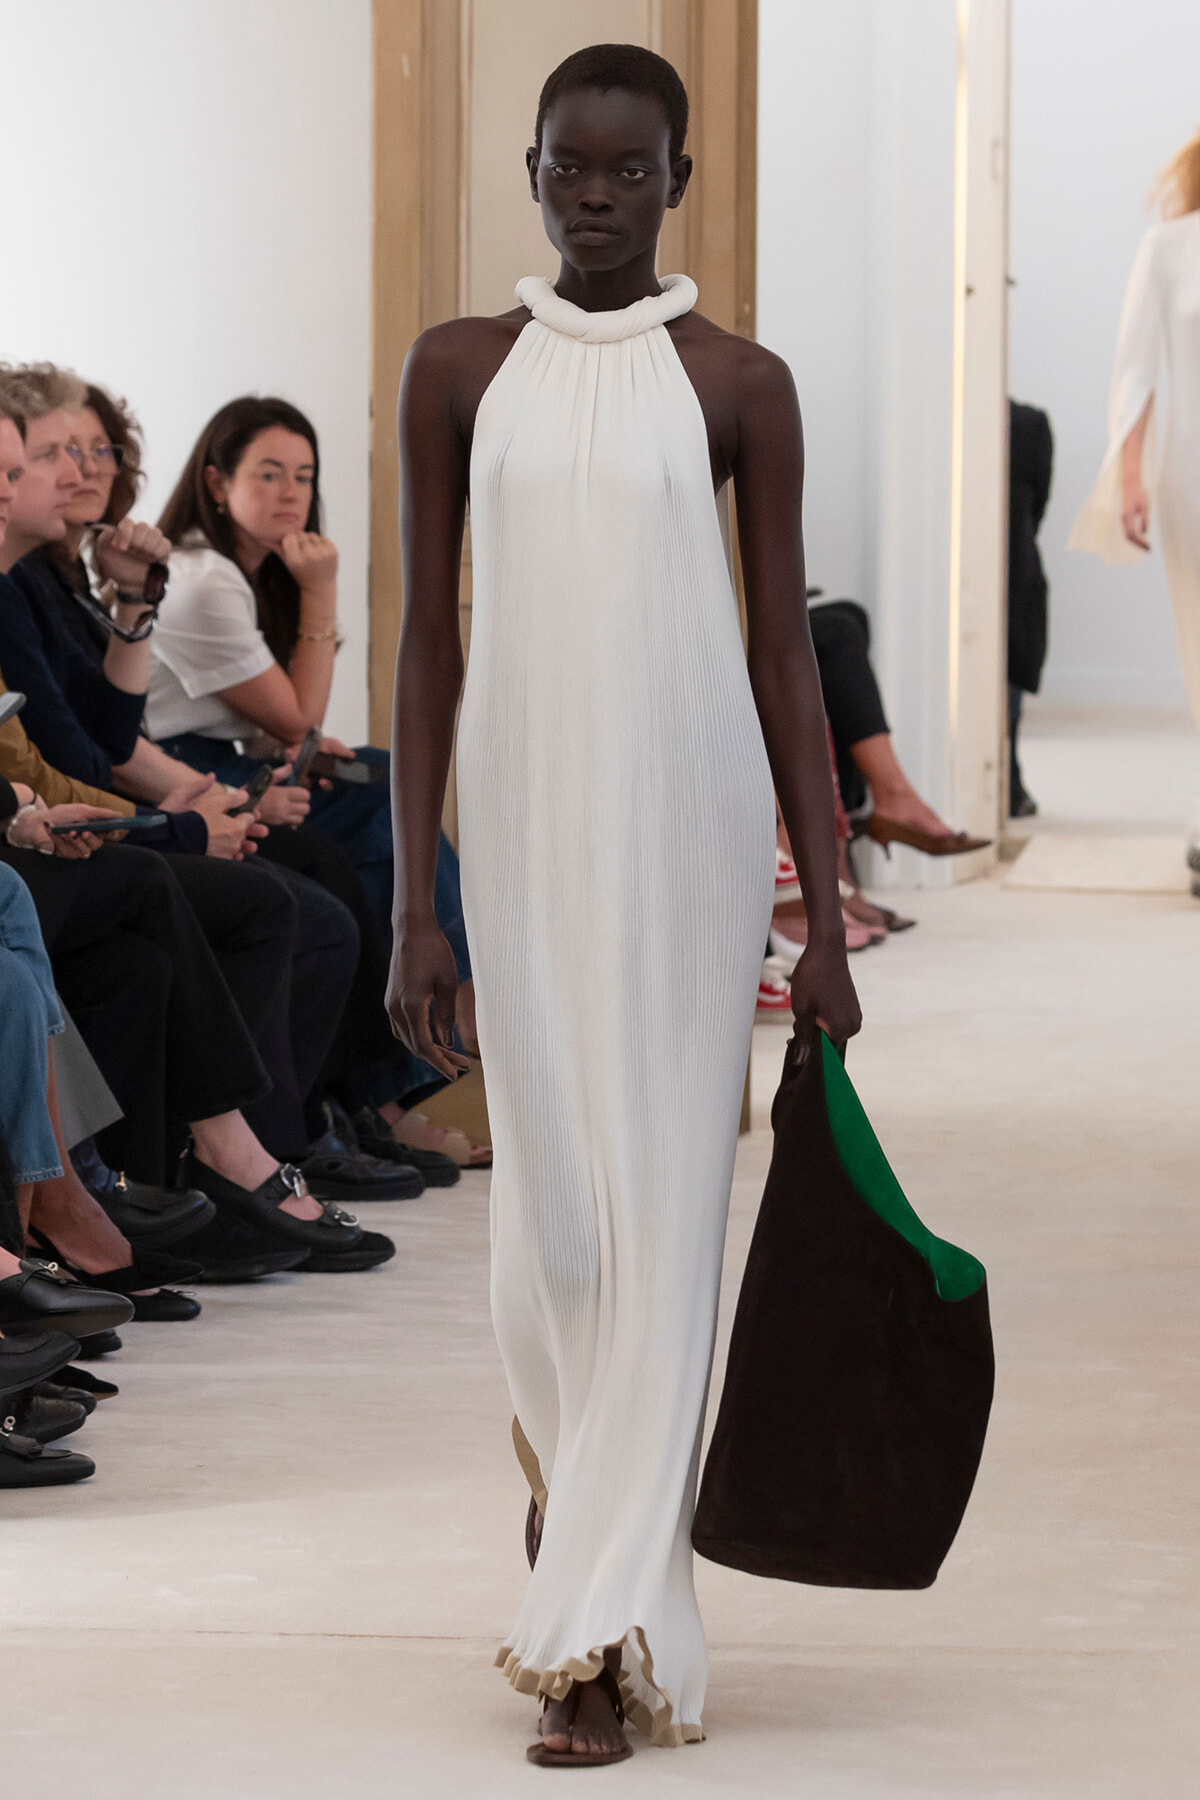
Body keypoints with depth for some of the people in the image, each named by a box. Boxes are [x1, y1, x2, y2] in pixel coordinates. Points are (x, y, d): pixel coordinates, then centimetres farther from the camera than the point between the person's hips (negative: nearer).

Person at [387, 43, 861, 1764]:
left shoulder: (741, 386, 2)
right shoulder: (459, 372, 6)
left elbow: (788, 654, 2)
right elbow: (429, 642, 6)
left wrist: (826, 916, -3)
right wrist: (412, 907, 1)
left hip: (694, 832, -2)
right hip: (525, 832, 2)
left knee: (662, 1212, -4)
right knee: (549, 1222, 4)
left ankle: (598, 1641, -3)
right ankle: (597, 1522, 31)